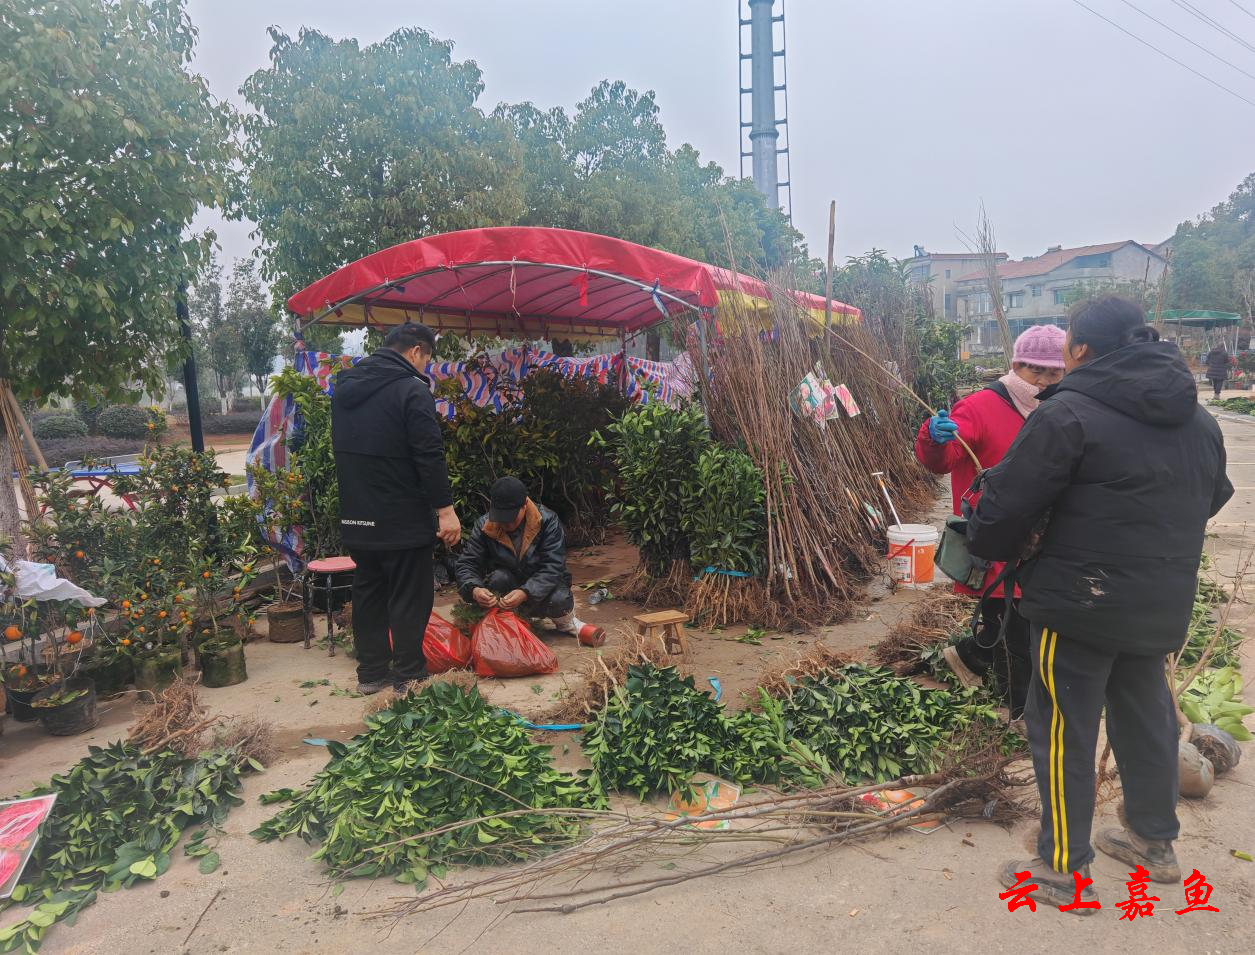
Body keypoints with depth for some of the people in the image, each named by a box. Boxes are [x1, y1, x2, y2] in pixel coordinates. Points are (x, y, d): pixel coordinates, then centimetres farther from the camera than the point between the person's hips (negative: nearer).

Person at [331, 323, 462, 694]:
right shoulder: (411, 388, -15)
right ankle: (409, 675, 10)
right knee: (409, 597, 3)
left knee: (367, 592, 16)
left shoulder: (345, 386, 10)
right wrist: (446, 509, -17)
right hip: (402, 518, -7)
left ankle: (370, 672, 24)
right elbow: (430, 455, -19)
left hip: (356, 515, 7)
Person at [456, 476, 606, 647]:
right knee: (498, 578, -32)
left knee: (559, 600, -34)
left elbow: (552, 567, -26)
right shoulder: (484, 526, -14)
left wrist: (525, 593, -43)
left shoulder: (548, 521, -19)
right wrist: (474, 590, -38)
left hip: (542, 589, -1)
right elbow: (466, 564, -14)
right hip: (506, 595, 1)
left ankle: (566, 623, 3)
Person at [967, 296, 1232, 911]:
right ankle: (1156, 843, 40)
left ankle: (1066, 871, 16)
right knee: (1147, 719, 23)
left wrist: (990, 547, 3)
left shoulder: (1067, 413, -17)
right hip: (1163, 605, 8)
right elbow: (1211, 499, 20)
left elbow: (1008, 504, -18)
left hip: (1079, 604, -7)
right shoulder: (1199, 420, 9)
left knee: (1064, 731, 5)